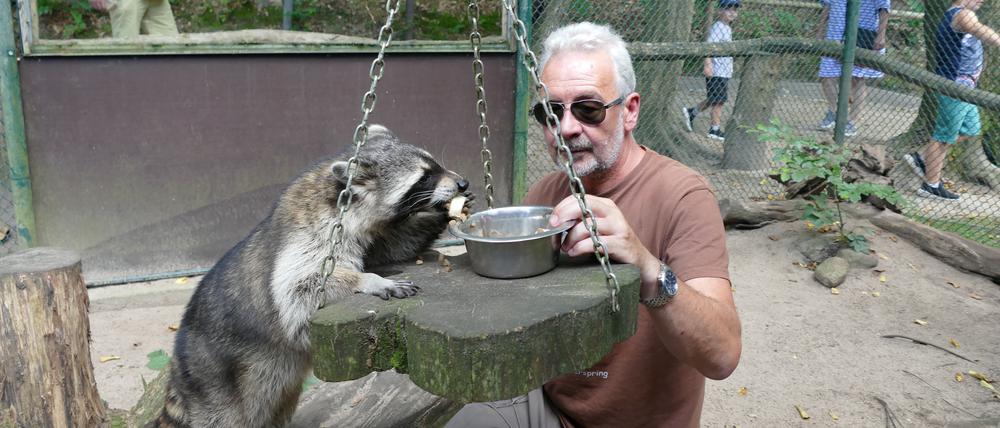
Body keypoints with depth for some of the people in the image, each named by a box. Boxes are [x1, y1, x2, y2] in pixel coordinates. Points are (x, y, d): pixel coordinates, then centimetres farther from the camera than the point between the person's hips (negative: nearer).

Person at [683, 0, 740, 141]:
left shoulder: (728, 28, 16)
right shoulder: (717, 27, -13)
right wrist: (708, 65, -32)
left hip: (724, 71, 9)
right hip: (717, 71, -9)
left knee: (714, 100, 16)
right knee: (718, 101, -3)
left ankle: (691, 112, 26)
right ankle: (715, 129, 5)